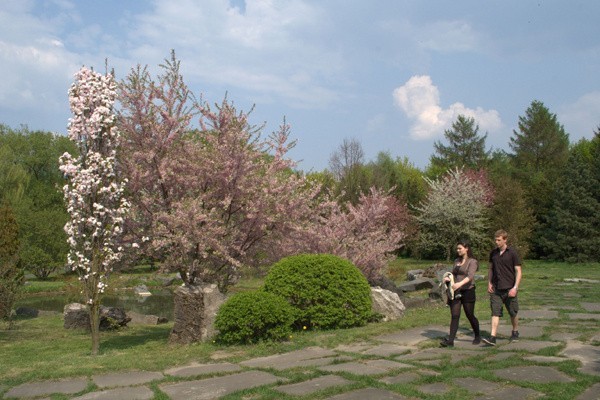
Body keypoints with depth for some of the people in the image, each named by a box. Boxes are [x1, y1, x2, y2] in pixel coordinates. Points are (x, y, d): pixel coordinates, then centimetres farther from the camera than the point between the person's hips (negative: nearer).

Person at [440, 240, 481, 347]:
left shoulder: (472, 262, -7)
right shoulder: (457, 261, 14)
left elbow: (470, 276, -22)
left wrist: (460, 284, -38)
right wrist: (449, 278, -6)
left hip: (468, 291, -5)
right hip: (456, 292, 5)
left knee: (470, 315, 6)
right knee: (454, 316, -3)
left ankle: (477, 336, 29)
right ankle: (450, 340, -8)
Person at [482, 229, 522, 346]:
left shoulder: (512, 253, -8)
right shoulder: (493, 253, 5)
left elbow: (518, 271, -7)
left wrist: (515, 287, -15)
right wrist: (489, 283, 7)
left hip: (509, 288, -3)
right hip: (496, 288, 3)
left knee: (513, 313, 12)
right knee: (495, 313, -5)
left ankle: (515, 332, 35)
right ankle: (492, 337, -10)